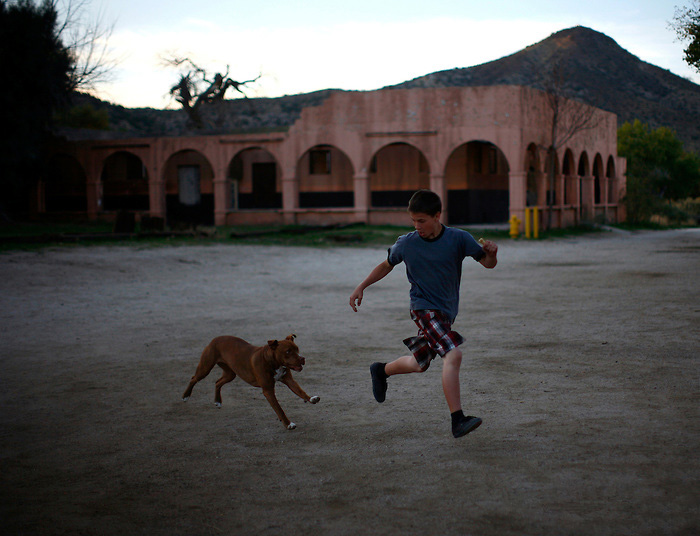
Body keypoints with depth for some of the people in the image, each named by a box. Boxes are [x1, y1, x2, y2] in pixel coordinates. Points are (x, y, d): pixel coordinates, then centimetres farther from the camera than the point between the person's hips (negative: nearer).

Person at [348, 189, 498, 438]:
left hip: (446, 311, 4)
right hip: (424, 308, -4)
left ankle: (381, 371, 47)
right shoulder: (406, 243, -4)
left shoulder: (459, 239, -6)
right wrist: (361, 287, 10)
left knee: (418, 364, 17)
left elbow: (488, 264, -2)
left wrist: (491, 252, -25)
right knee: (453, 354, -25)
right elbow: (386, 265, 14)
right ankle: (458, 420, -28)